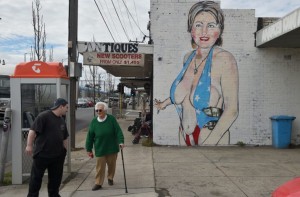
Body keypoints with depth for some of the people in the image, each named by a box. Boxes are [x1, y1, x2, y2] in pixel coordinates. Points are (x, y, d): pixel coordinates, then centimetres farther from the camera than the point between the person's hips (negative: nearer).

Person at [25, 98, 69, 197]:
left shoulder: (62, 120, 12)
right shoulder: (44, 116, -11)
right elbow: (33, 130, -18)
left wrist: (65, 150, 20)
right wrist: (29, 145, -24)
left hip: (57, 155, 7)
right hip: (41, 153, -7)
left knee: (56, 177, 13)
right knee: (36, 177, 5)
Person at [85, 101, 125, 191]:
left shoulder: (111, 119, -10)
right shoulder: (94, 121, -6)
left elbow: (118, 131, -10)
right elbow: (90, 136, -1)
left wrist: (121, 141, -21)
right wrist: (89, 149, 1)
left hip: (112, 148, 0)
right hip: (100, 149, 0)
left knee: (112, 165, 15)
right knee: (100, 166, 3)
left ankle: (110, 178, 38)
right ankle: (98, 183, 17)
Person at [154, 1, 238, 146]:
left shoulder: (224, 59, -17)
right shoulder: (188, 57, -1)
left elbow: (231, 110, -19)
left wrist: (209, 142, -24)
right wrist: (165, 103, 28)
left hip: (213, 139, -5)